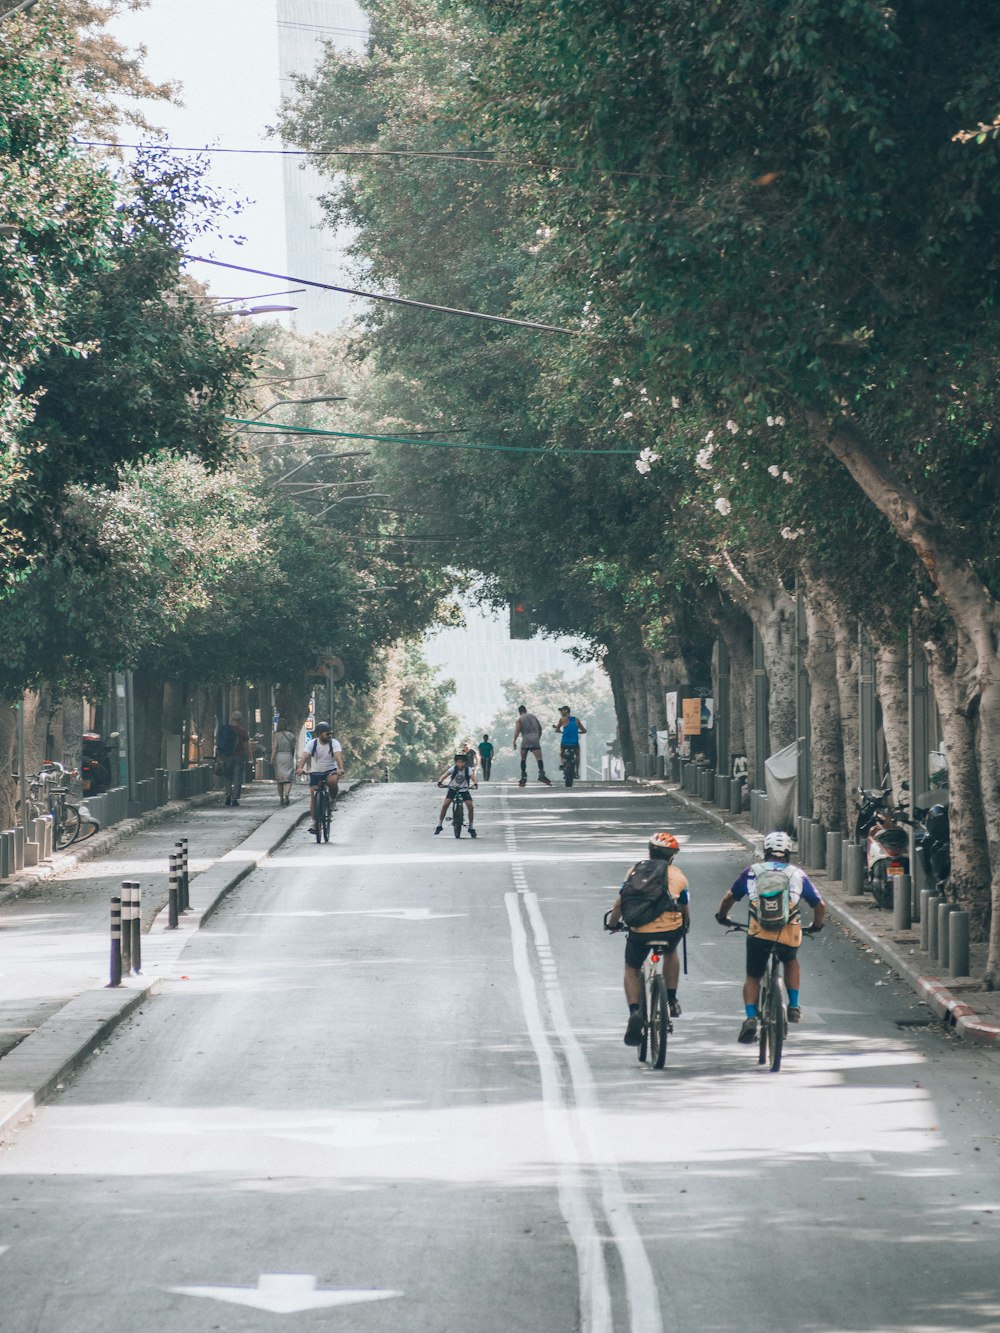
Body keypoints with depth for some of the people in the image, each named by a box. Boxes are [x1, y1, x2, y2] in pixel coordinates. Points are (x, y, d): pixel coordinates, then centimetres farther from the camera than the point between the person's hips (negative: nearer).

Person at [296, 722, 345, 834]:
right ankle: (314, 822, 3)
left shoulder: (334, 743, -11)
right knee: (313, 796, -7)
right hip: (315, 772, 1)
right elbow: (305, 756, -22)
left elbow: (338, 756, -27)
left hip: (330, 771, -1)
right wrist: (300, 768, -41)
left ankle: (333, 799, -6)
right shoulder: (312, 743, -9)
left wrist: (340, 768, -45)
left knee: (333, 780, -35)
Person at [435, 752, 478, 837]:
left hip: (464, 790, 0)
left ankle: (471, 827, 3)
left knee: (470, 807, -13)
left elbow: (473, 777, -27)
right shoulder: (453, 768, -16)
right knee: (445, 805, -16)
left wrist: (475, 784, -49)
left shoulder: (467, 769, -15)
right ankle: (439, 825, -2)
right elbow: (445, 775, -27)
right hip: (453, 789, 0)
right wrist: (440, 782, -46)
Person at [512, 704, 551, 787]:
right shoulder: (533, 716, 19)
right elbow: (540, 728, 24)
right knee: (539, 758, -9)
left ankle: (523, 777, 6)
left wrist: (514, 741, -5)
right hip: (535, 741, 2)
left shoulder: (520, 719, 7)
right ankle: (541, 774, -30)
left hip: (525, 740, -2)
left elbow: (517, 730, -8)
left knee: (523, 759, 12)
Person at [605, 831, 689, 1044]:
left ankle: (635, 1011, 0)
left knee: (632, 969, 22)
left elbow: (620, 902, 15)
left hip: (639, 930, 0)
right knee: (670, 952, 36)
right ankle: (671, 1000, 32)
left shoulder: (636, 870, 14)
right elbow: (685, 909, 18)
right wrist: (685, 927, 38)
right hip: (671, 929, 0)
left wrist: (612, 923, 31)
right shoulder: (677, 875, 12)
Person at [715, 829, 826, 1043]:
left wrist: (721, 916, 37)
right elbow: (820, 906, 16)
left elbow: (729, 899, 17)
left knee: (752, 977, 15)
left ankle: (751, 1017, -8)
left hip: (758, 933, -1)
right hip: (789, 935, 1)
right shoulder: (798, 875, 14)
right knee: (791, 961, 33)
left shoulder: (752, 871, 13)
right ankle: (794, 1006, 21)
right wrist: (816, 925, 35)